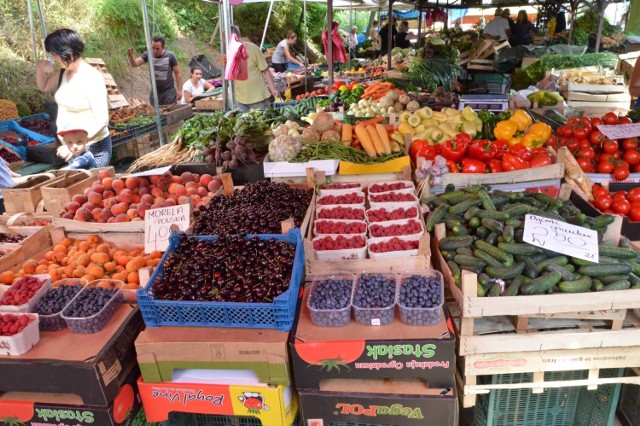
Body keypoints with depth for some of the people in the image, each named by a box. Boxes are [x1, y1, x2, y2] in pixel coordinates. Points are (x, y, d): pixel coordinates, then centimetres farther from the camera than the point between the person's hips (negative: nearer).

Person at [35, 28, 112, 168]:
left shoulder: (92, 78, -17)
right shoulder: (64, 73, 7)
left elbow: (102, 120, -21)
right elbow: (44, 86, 28)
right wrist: (39, 67, 7)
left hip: (93, 147, -8)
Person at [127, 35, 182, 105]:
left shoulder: (170, 56, -8)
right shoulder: (148, 55, -2)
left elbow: (177, 73, -5)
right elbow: (134, 64, -9)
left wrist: (179, 90, -9)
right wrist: (131, 56, -31)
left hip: (169, 91, -3)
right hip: (155, 91, 3)